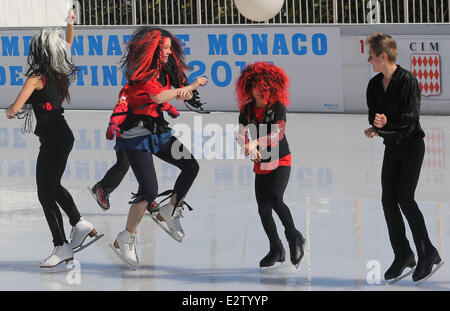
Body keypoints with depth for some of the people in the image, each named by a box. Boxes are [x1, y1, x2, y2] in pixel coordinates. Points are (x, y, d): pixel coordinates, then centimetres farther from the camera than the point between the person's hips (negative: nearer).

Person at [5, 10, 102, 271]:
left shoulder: (36, 78, -16)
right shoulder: (61, 72, 4)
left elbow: (15, 109, -16)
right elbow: (69, 43, 25)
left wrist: (9, 112, 6)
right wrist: (70, 23, 35)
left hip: (52, 139, -8)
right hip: (64, 134, 8)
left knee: (46, 193, -2)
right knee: (53, 186, 25)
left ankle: (62, 248, -2)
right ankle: (80, 224, 24)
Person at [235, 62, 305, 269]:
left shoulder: (278, 107, -8)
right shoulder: (247, 110, 3)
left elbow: (277, 133, -21)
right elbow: (241, 135, -4)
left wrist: (255, 142, -35)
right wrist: (250, 148, -26)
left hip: (281, 162, -5)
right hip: (261, 166, 5)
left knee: (274, 198, -25)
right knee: (263, 209, 3)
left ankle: (294, 238, -7)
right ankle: (276, 250, 19)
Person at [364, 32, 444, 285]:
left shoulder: (408, 80, -16)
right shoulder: (374, 85, 5)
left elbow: (411, 117, -18)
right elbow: (374, 115, 3)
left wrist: (386, 125, -25)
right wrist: (376, 126, -19)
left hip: (412, 144, -7)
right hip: (392, 147, 7)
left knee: (405, 197, -14)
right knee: (388, 199, 1)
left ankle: (428, 254, -4)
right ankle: (403, 256, 10)